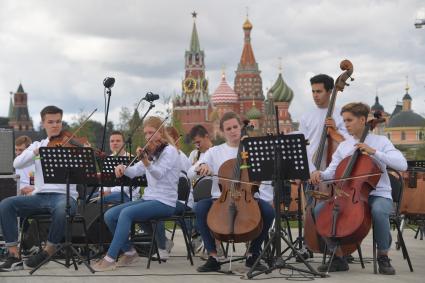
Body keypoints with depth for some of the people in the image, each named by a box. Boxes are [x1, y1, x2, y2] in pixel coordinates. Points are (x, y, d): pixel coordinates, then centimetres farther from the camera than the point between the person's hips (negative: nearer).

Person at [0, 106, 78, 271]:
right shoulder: (37, 145, 17)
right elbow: (17, 164, 0)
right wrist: (37, 151, -15)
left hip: (65, 195, -3)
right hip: (40, 196, 3)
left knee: (61, 209, -40)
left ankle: (49, 250, -15)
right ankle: (14, 256, -18)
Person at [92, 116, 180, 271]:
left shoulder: (170, 151, -7)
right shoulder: (151, 153, 18)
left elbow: (158, 174, -24)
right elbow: (134, 172, 11)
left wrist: (145, 160, -42)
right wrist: (123, 168, -10)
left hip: (164, 202, -8)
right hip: (148, 198, 8)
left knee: (126, 213, -29)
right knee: (109, 215, -8)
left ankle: (110, 258, -27)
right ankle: (129, 252, 4)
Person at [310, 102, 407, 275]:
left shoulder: (380, 141, 1)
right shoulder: (343, 146, 13)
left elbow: (402, 165, -11)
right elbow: (333, 171, 8)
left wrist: (374, 152, -17)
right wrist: (321, 174, -15)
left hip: (378, 195, -4)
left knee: (378, 211, -39)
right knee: (319, 209, -16)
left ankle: (383, 256, -15)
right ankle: (338, 256, -5)